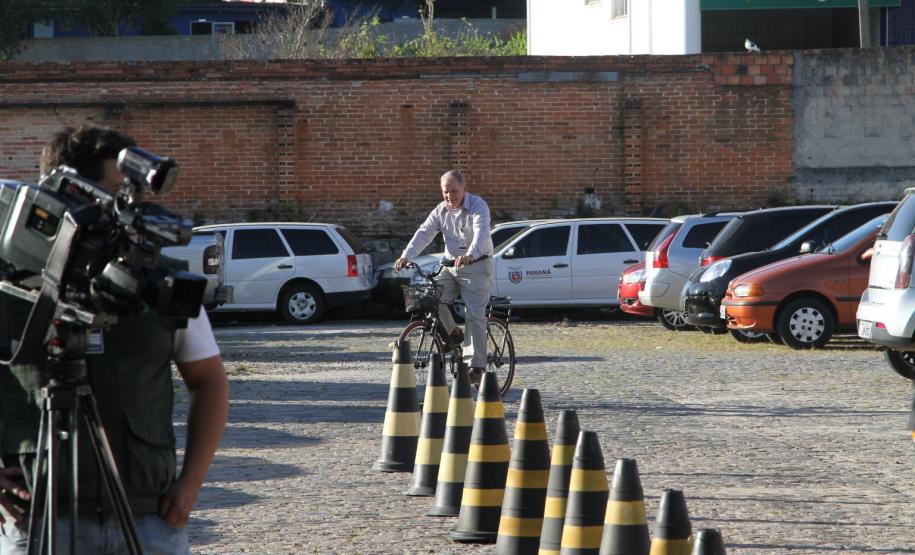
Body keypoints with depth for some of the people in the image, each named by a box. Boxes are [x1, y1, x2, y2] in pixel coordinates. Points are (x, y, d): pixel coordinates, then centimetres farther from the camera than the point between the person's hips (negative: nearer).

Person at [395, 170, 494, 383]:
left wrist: (469, 256, -50)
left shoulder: (478, 206, -14)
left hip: (476, 265, -6)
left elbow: (481, 233, -31)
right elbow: (424, 233, -5)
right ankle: (453, 334, 12)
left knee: (475, 315, -12)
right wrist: (406, 256, -21)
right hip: (451, 265, 6)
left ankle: (476, 365, -9)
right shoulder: (441, 210, 5)